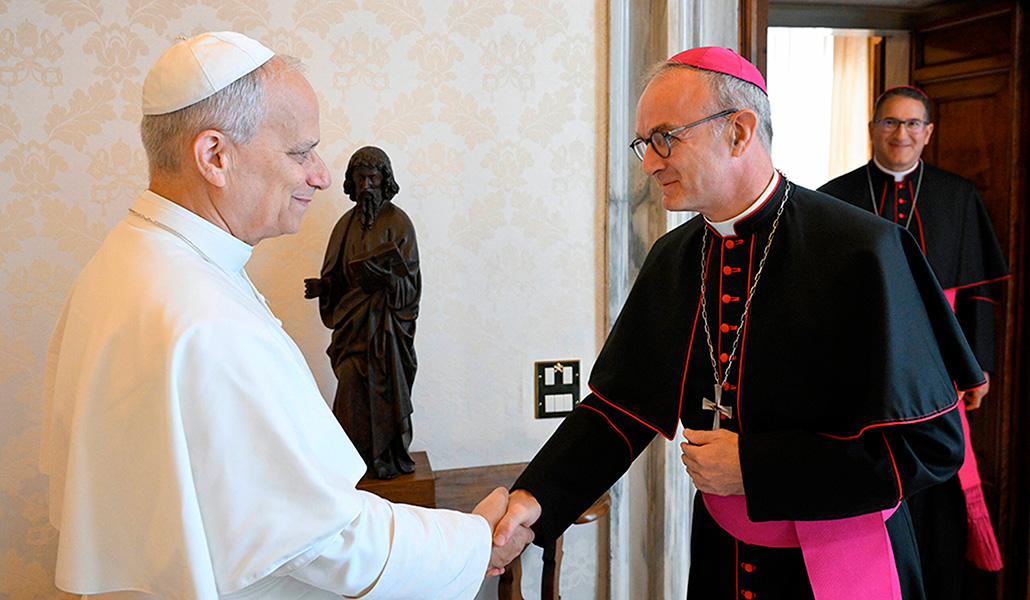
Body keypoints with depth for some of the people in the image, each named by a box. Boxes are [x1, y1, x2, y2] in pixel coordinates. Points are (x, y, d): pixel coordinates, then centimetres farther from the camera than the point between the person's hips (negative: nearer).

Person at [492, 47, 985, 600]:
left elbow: (928, 444, -20)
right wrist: (536, 498, -14)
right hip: (720, 555, 6)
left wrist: (754, 468, -22)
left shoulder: (863, 251, -20)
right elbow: (617, 406, 2)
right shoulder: (671, 258, 0)